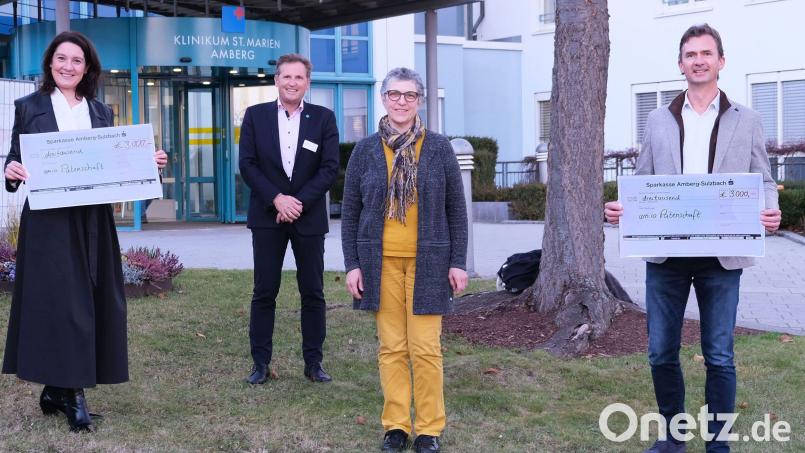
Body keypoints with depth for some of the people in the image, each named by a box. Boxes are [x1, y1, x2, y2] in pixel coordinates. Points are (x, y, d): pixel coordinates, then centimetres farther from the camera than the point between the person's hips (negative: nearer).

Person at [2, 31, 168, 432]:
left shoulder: (100, 112, 13)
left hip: (92, 219, 4)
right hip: (49, 219, -4)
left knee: (91, 300, 4)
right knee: (59, 300, -6)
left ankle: (56, 388, 14)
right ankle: (71, 393, -4)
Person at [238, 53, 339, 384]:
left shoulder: (323, 118, 3)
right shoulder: (255, 116, 4)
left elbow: (330, 167, -3)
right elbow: (247, 164, -1)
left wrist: (299, 202, -13)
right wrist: (277, 199, -13)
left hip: (309, 216, 0)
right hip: (267, 216, 0)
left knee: (313, 293, 4)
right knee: (264, 292, 2)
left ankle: (313, 363, 11)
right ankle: (260, 363, 9)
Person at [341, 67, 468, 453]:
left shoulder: (439, 147, 2)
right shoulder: (366, 150, 4)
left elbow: (456, 209, 4)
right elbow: (349, 212, 6)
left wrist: (458, 262, -1)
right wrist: (352, 265, -1)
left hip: (427, 262, -1)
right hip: (381, 262, 1)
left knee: (425, 347, -2)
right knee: (391, 347, 4)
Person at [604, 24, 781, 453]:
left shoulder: (746, 121, 6)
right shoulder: (658, 121, 10)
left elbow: (763, 181, 7)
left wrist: (770, 211, -15)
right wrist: (622, 208, -9)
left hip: (721, 255, -2)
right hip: (665, 254, 2)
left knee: (719, 357, 3)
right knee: (661, 353, 7)